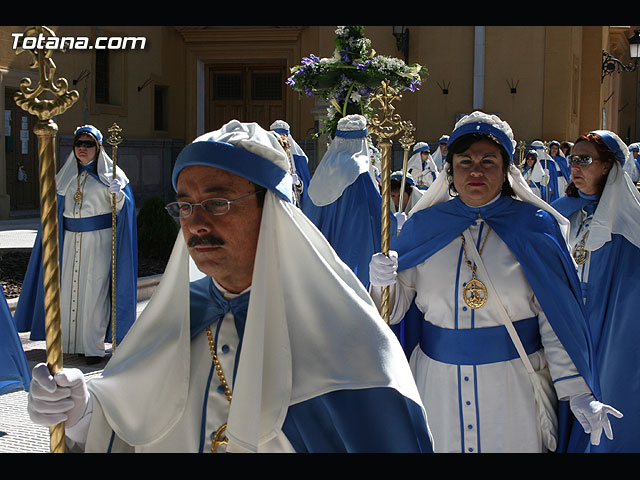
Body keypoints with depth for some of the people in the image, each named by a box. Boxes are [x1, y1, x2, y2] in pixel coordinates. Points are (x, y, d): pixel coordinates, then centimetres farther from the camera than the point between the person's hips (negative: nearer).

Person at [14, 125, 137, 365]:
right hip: (71, 240, 5)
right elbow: (57, 209, 20)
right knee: (69, 288, 5)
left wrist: (118, 194, -25)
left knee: (94, 290, -7)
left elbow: (122, 209, -6)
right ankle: (73, 340, 16)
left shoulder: (109, 174, 1)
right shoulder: (67, 175, 14)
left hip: (99, 239, -5)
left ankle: (94, 346, -2)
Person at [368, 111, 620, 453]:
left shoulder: (534, 226, -4)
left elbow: (557, 318, -6)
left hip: (514, 386, -2)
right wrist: (383, 284, -19)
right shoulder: (423, 226, 1)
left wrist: (577, 393, -11)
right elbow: (397, 307, 4)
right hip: (439, 385, 2)